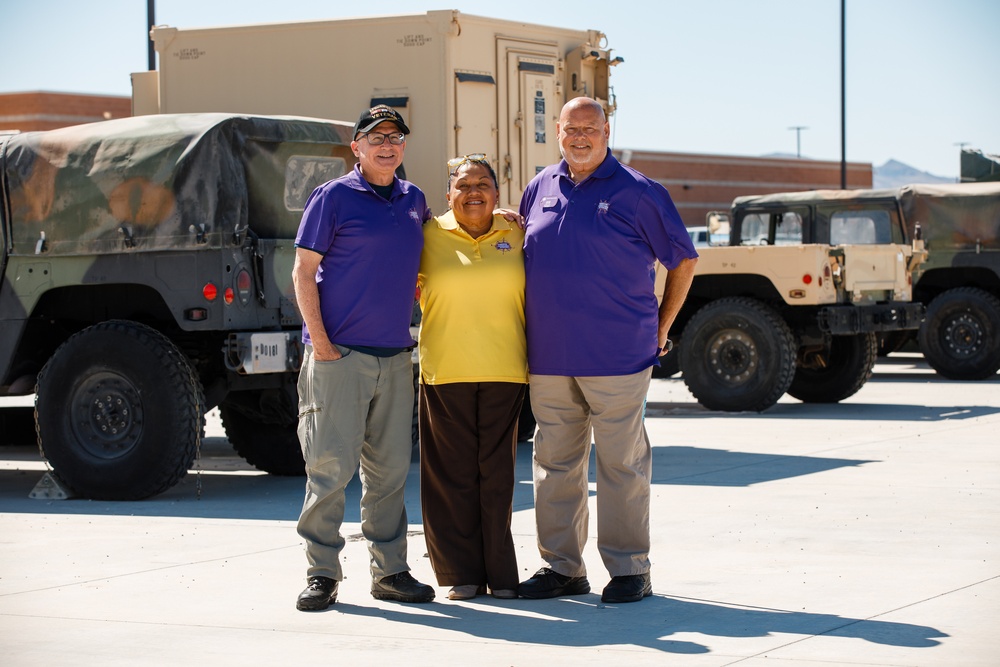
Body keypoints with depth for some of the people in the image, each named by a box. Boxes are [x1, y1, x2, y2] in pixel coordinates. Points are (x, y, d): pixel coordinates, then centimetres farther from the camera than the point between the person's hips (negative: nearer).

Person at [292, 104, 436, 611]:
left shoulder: (413, 199, 15)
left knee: (390, 468, 8)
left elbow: (432, 233, 37)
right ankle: (322, 573, 1)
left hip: (394, 355, 5)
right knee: (331, 465, -6)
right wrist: (319, 341, -11)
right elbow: (303, 272, -4)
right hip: (340, 355, -5)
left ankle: (390, 570, 15)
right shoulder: (333, 198, -2)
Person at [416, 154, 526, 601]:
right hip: (445, 373, 0)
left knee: (497, 473, 2)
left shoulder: (517, 237, 9)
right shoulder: (429, 236, 6)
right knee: (452, 472, 1)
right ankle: (460, 573, 9)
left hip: (505, 373, 1)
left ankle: (501, 574, 9)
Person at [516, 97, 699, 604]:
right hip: (549, 357, 5)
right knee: (554, 462, 8)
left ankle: (630, 569, 7)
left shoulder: (637, 193, -2)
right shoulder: (539, 190, 11)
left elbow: (683, 260, 4)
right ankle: (561, 567, 17)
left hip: (617, 355, -5)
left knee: (622, 464, 0)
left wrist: (661, 328, 3)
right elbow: (523, 258, 24)